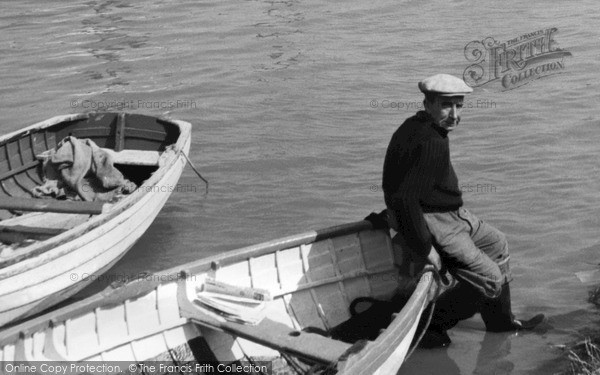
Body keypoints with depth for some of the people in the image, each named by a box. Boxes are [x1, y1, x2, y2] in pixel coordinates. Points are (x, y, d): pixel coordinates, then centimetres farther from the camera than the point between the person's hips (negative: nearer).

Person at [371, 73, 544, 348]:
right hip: (430, 222, -11)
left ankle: (500, 320, 37)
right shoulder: (432, 144, -28)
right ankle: (428, 325, 4)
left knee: (495, 244, 26)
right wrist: (425, 249, -26)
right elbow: (404, 199, -33)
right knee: (489, 281, -10)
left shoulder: (416, 126, 5)